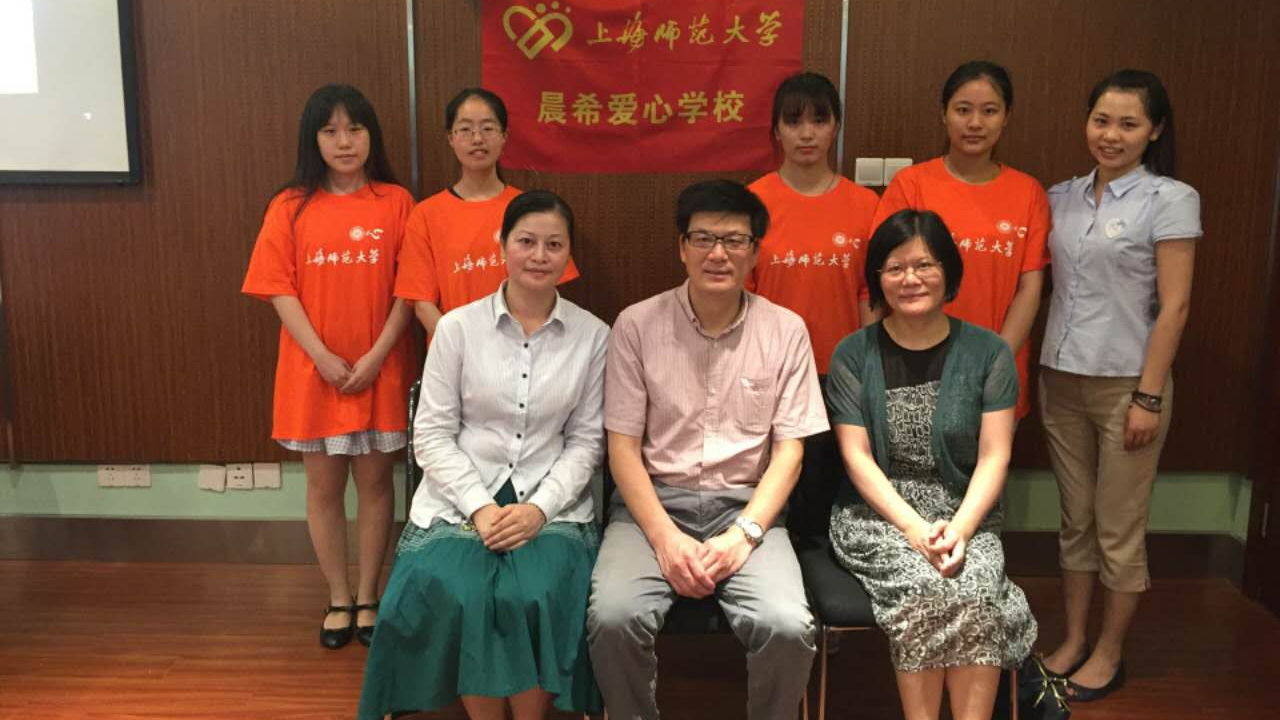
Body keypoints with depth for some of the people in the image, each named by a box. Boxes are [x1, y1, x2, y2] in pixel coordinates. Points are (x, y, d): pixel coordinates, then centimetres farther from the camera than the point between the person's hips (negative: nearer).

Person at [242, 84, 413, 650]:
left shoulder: (396, 202, -2)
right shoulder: (290, 207, 0)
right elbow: (280, 290, -4)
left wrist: (376, 356, -13)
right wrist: (323, 357, -13)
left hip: (380, 370, -1)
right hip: (314, 371, 1)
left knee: (375, 481, 9)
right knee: (323, 484, 10)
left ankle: (368, 598, 24)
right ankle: (338, 599, 26)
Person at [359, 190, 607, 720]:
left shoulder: (592, 336, 3)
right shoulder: (457, 327, 1)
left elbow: (587, 440, 3)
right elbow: (432, 435, 0)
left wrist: (540, 508, -11)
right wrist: (480, 506, -12)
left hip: (551, 504, 0)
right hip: (461, 499, 0)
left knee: (536, 597, -28)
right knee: (459, 598, -27)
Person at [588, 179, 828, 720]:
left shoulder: (786, 331, 3)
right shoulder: (637, 325, 0)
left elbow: (789, 449, 2)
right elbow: (622, 446, -2)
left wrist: (745, 533, -12)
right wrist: (665, 536, -14)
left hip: (746, 506, 1)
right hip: (653, 502, 0)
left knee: (789, 628, -25)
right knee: (612, 616, -27)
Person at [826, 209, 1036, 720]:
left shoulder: (987, 352, 4)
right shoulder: (853, 355, 2)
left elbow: (994, 457, -2)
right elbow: (857, 457, -4)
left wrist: (961, 527, -18)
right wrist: (913, 527, -17)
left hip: (964, 511, 1)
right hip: (877, 513, -1)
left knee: (973, 589, -29)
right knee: (924, 586, -29)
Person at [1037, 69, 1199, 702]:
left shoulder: (1170, 200, -7)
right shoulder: (1063, 198, 7)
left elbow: (1174, 306, -11)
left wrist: (1148, 397, -14)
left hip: (1126, 383, -5)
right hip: (1061, 380, 5)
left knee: (1119, 530, 6)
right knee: (1075, 521, 14)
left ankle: (1108, 654, 23)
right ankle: (1073, 640, 28)